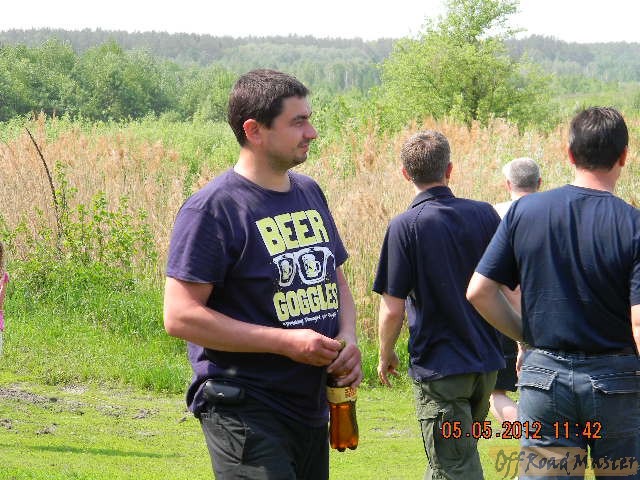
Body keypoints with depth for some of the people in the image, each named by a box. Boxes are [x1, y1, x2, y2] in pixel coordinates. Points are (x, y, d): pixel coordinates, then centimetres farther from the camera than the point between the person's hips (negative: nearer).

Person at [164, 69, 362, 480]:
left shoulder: (310, 193, 13)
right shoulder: (214, 208, -12)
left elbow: (336, 280, 24)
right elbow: (181, 316, -17)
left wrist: (348, 338, 1)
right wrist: (286, 341, -20)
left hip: (312, 409, 8)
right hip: (245, 411, -8)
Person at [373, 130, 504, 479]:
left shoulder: (405, 227, -14)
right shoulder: (484, 214, 0)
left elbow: (392, 310, -14)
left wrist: (386, 356, 3)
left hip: (438, 367, -5)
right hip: (486, 363, 5)